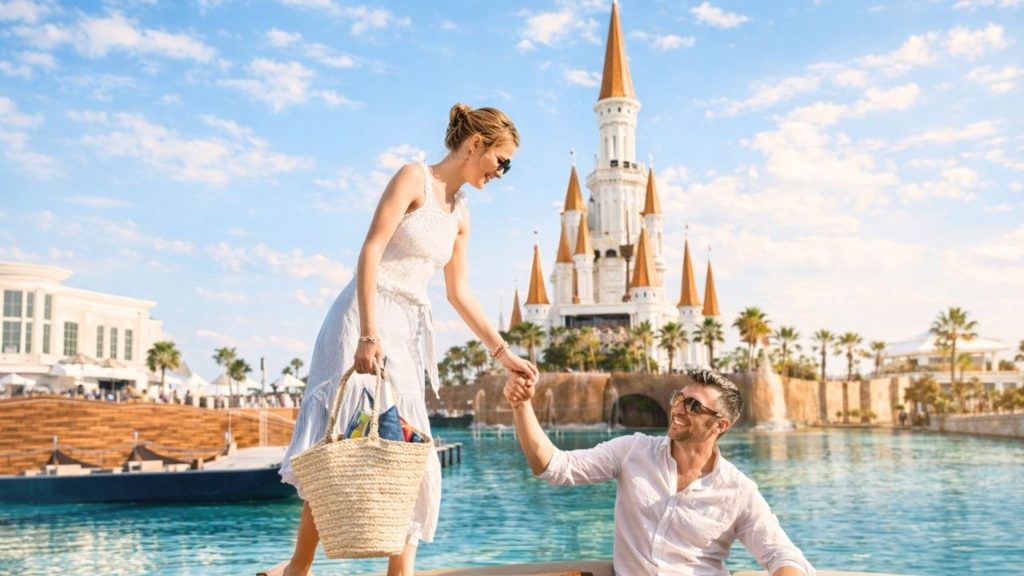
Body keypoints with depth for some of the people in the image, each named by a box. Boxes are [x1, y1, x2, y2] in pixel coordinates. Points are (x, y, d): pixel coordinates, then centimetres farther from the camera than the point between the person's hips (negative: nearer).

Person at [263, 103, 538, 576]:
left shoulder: (461, 213, 16)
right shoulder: (414, 177, -5)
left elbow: (459, 294, 18)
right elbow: (370, 253, -14)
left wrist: (503, 353, 15)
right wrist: (368, 335, -24)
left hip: (410, 331, 7)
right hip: (366, 319, -7)